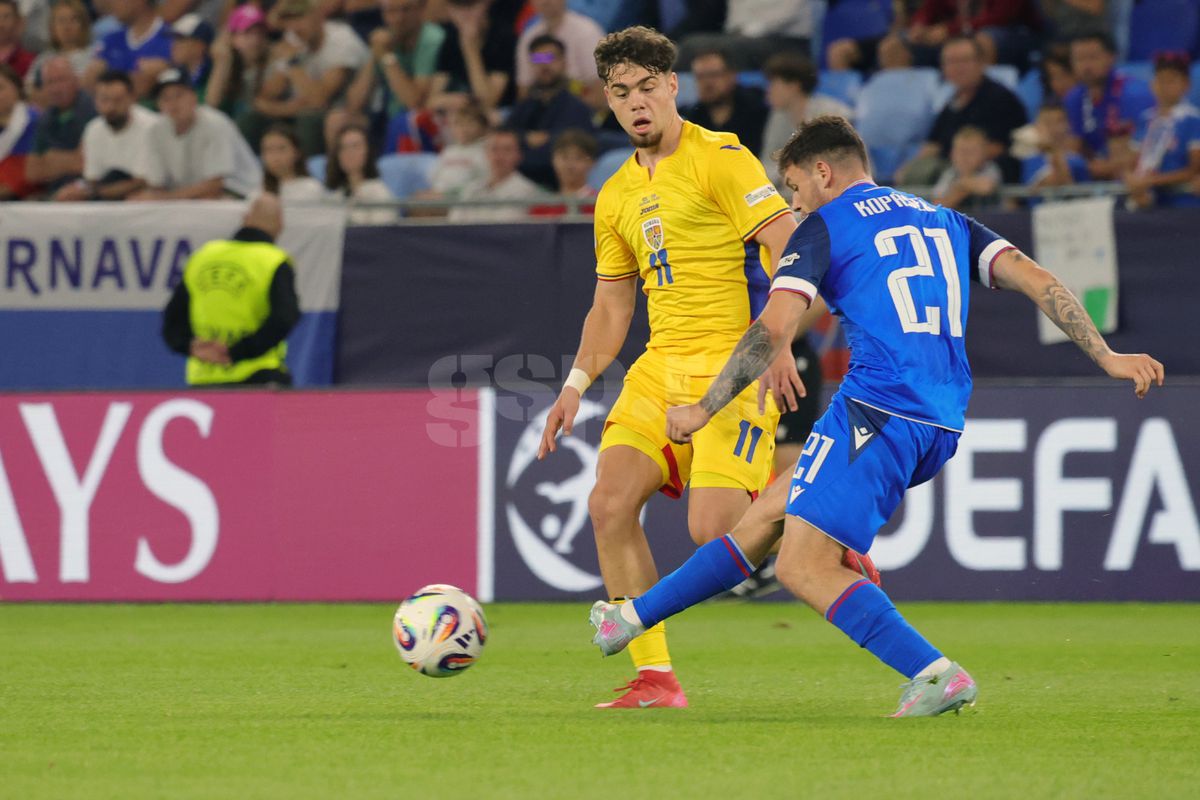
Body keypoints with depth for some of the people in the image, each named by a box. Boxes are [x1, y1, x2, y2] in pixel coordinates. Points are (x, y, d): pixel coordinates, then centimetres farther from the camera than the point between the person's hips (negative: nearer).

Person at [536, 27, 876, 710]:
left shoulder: (720, 159, -5)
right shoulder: (617, 197, 17)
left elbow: (790, 250, -12)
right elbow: (611, 306, 24)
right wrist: (576, 386, 12)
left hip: (734, 365, -7)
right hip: (661, 366, 7)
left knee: (712, 529, -19)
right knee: (611, 502, -12)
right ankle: (655, 678, -7)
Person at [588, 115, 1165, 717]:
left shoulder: (824, 227, 4)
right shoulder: (942, 221, 23)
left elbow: (774, 329, -6)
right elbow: (1034, 278, 13)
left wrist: (704, 410, 1)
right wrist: (1106, 356, 11)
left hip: (877, 413, -8)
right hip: (942, 426, 8)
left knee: (803, 566, -9)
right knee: (770, 512, 18)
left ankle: (936, 674, -23)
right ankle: (635, 617, 26)